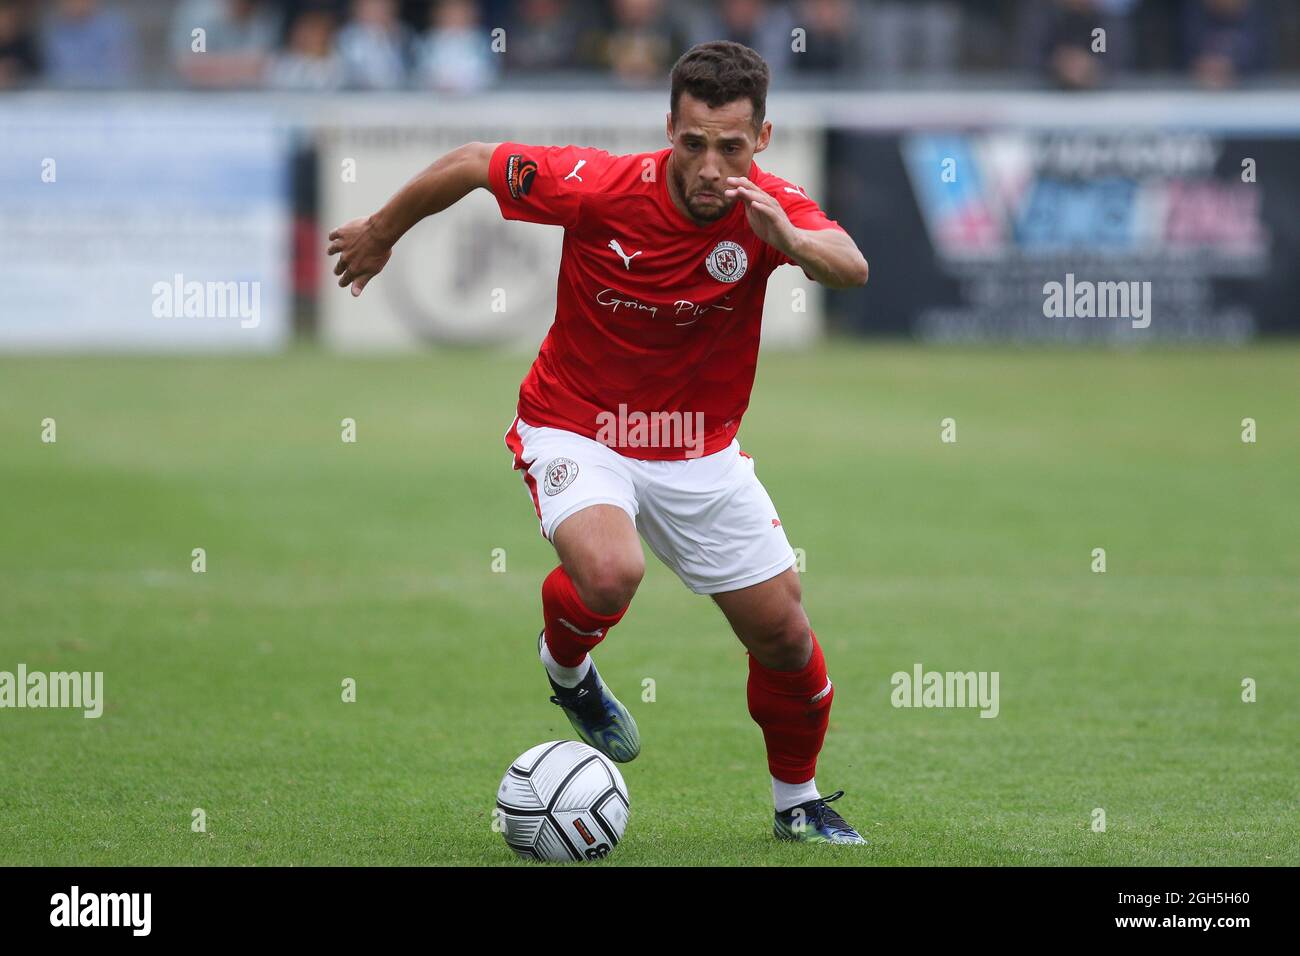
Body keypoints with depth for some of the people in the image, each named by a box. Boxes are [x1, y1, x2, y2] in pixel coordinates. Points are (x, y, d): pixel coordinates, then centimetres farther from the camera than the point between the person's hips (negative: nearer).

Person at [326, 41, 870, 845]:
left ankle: (799, 803, 32)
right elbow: (471, 163, -8)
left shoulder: (771, 208, -18)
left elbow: (852, 270, -38)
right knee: (610, 573, -32)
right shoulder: (598, 188, -24)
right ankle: (566, 666, 5)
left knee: (784, 635, 5)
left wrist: (789, 239, -59)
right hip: (577, 428, -3)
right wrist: (381, 232, 7)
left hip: (699, 449, 3)